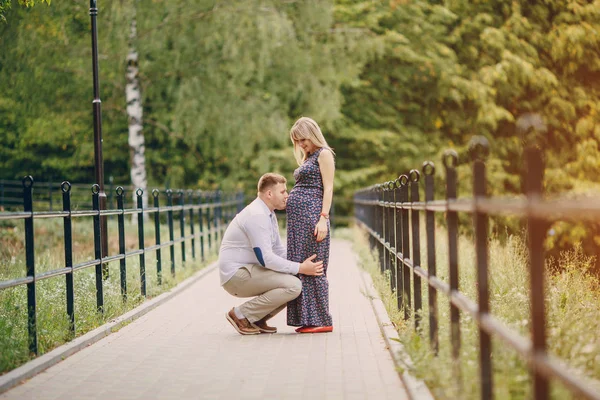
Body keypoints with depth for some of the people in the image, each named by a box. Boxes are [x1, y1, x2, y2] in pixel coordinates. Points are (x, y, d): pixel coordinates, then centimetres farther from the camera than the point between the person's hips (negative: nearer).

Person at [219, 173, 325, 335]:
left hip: (248, 271, 10)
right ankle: (240, 314, -11)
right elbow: (265, 259, -24)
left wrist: (303, 265, 3)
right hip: (236, 275, -10)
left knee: (299, 281, 8)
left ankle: (257, 319, 8)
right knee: (293, 285, -23)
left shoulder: (268, 215, 13)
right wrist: (300, 268, -18)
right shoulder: (256, 215, -20)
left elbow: (279, 250, 19)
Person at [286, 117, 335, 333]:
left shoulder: (323, 154, -2)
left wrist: (323, 219, -18)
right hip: (297, 217, 9)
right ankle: (307, 318, 10)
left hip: (312, 214, -9)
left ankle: (322, 320, -6)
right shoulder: (307, 158, 23)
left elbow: (328, 188, -10)